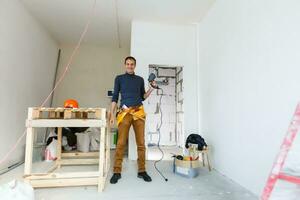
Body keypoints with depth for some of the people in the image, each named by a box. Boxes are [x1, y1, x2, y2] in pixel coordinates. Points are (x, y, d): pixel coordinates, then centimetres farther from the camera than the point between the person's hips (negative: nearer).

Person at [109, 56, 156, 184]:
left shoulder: (140, 80, 14)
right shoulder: (119, 78, 9)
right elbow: (115, 97, 6)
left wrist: (151, 88, 3)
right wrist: (112, 114, -1)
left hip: (139, 112, 2)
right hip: (125, 112, -2)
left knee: (141, 143, 3)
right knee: (121, 143, -4)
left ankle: (142, 171, 15)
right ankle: (117, 172, 10)